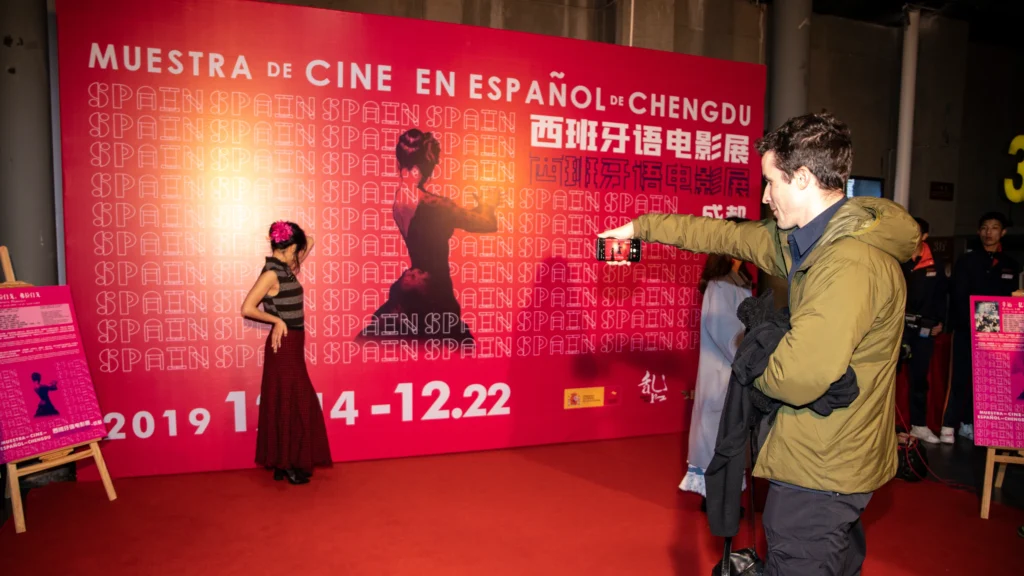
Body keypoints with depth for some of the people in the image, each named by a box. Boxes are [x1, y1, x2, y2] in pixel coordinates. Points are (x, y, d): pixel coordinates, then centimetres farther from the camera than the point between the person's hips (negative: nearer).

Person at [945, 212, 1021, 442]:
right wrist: (972, 323, -12)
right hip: (967, 330, -3)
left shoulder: (1011, 265, 13)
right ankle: (949, 425, -3)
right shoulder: (966, 261, 3)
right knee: (961, 378, -6)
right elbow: (958, 297, -4)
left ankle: (969, 423, 13)